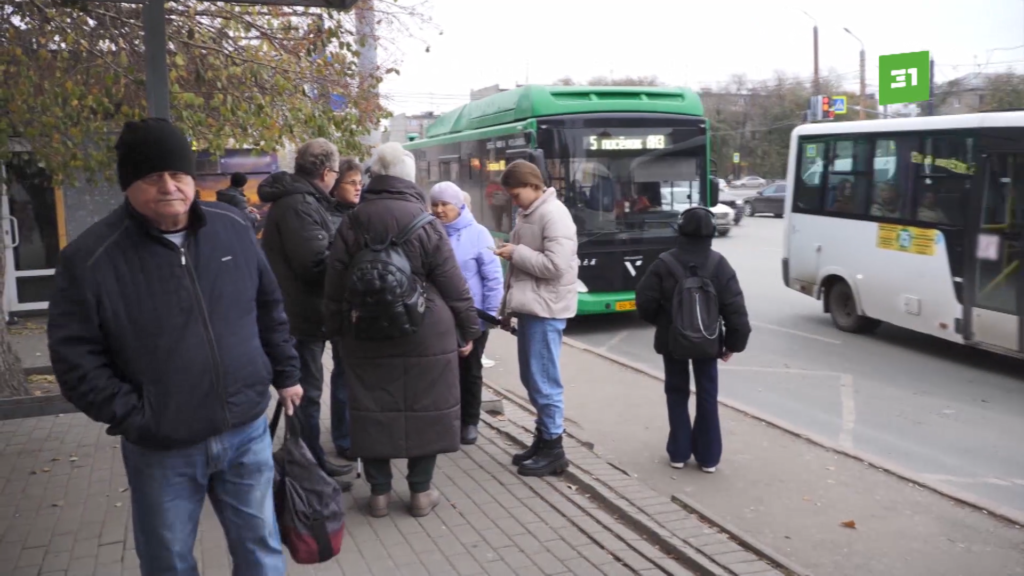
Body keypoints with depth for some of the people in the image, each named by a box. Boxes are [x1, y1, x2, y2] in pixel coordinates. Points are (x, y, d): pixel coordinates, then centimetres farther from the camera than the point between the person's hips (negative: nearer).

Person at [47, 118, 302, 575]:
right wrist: (131, 418, -14)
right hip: (161, 449, -2)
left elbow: (269, 308, 11)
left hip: (247, 431, 3)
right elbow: (75, 356, -10)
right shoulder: (91, 258, -13)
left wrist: (285, 374, 13)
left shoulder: (232, 228, 0)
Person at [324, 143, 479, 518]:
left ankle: (379, 492, 18)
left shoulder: (351, 224, 1)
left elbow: (334, 284, 5)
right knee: (425, 408, 8)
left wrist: (336, 328, 17)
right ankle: (421, 491, 15)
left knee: (372, 409, 10)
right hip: (425, 334, -2)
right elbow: (452, 284, -6)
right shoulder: (425, 223, -9)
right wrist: (469, 328, 4)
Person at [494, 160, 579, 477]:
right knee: (531, 379, 16)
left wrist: (516, 253, -15)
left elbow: (556, 265, -23)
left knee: (544, 381, -4)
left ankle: (553, 449, 6)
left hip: (545, 310, -9)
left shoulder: (554, 215, -14)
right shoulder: (526, 214, 15)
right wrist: (508, 306, 19)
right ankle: (543, 438, 28)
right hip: (529, 307, 9)